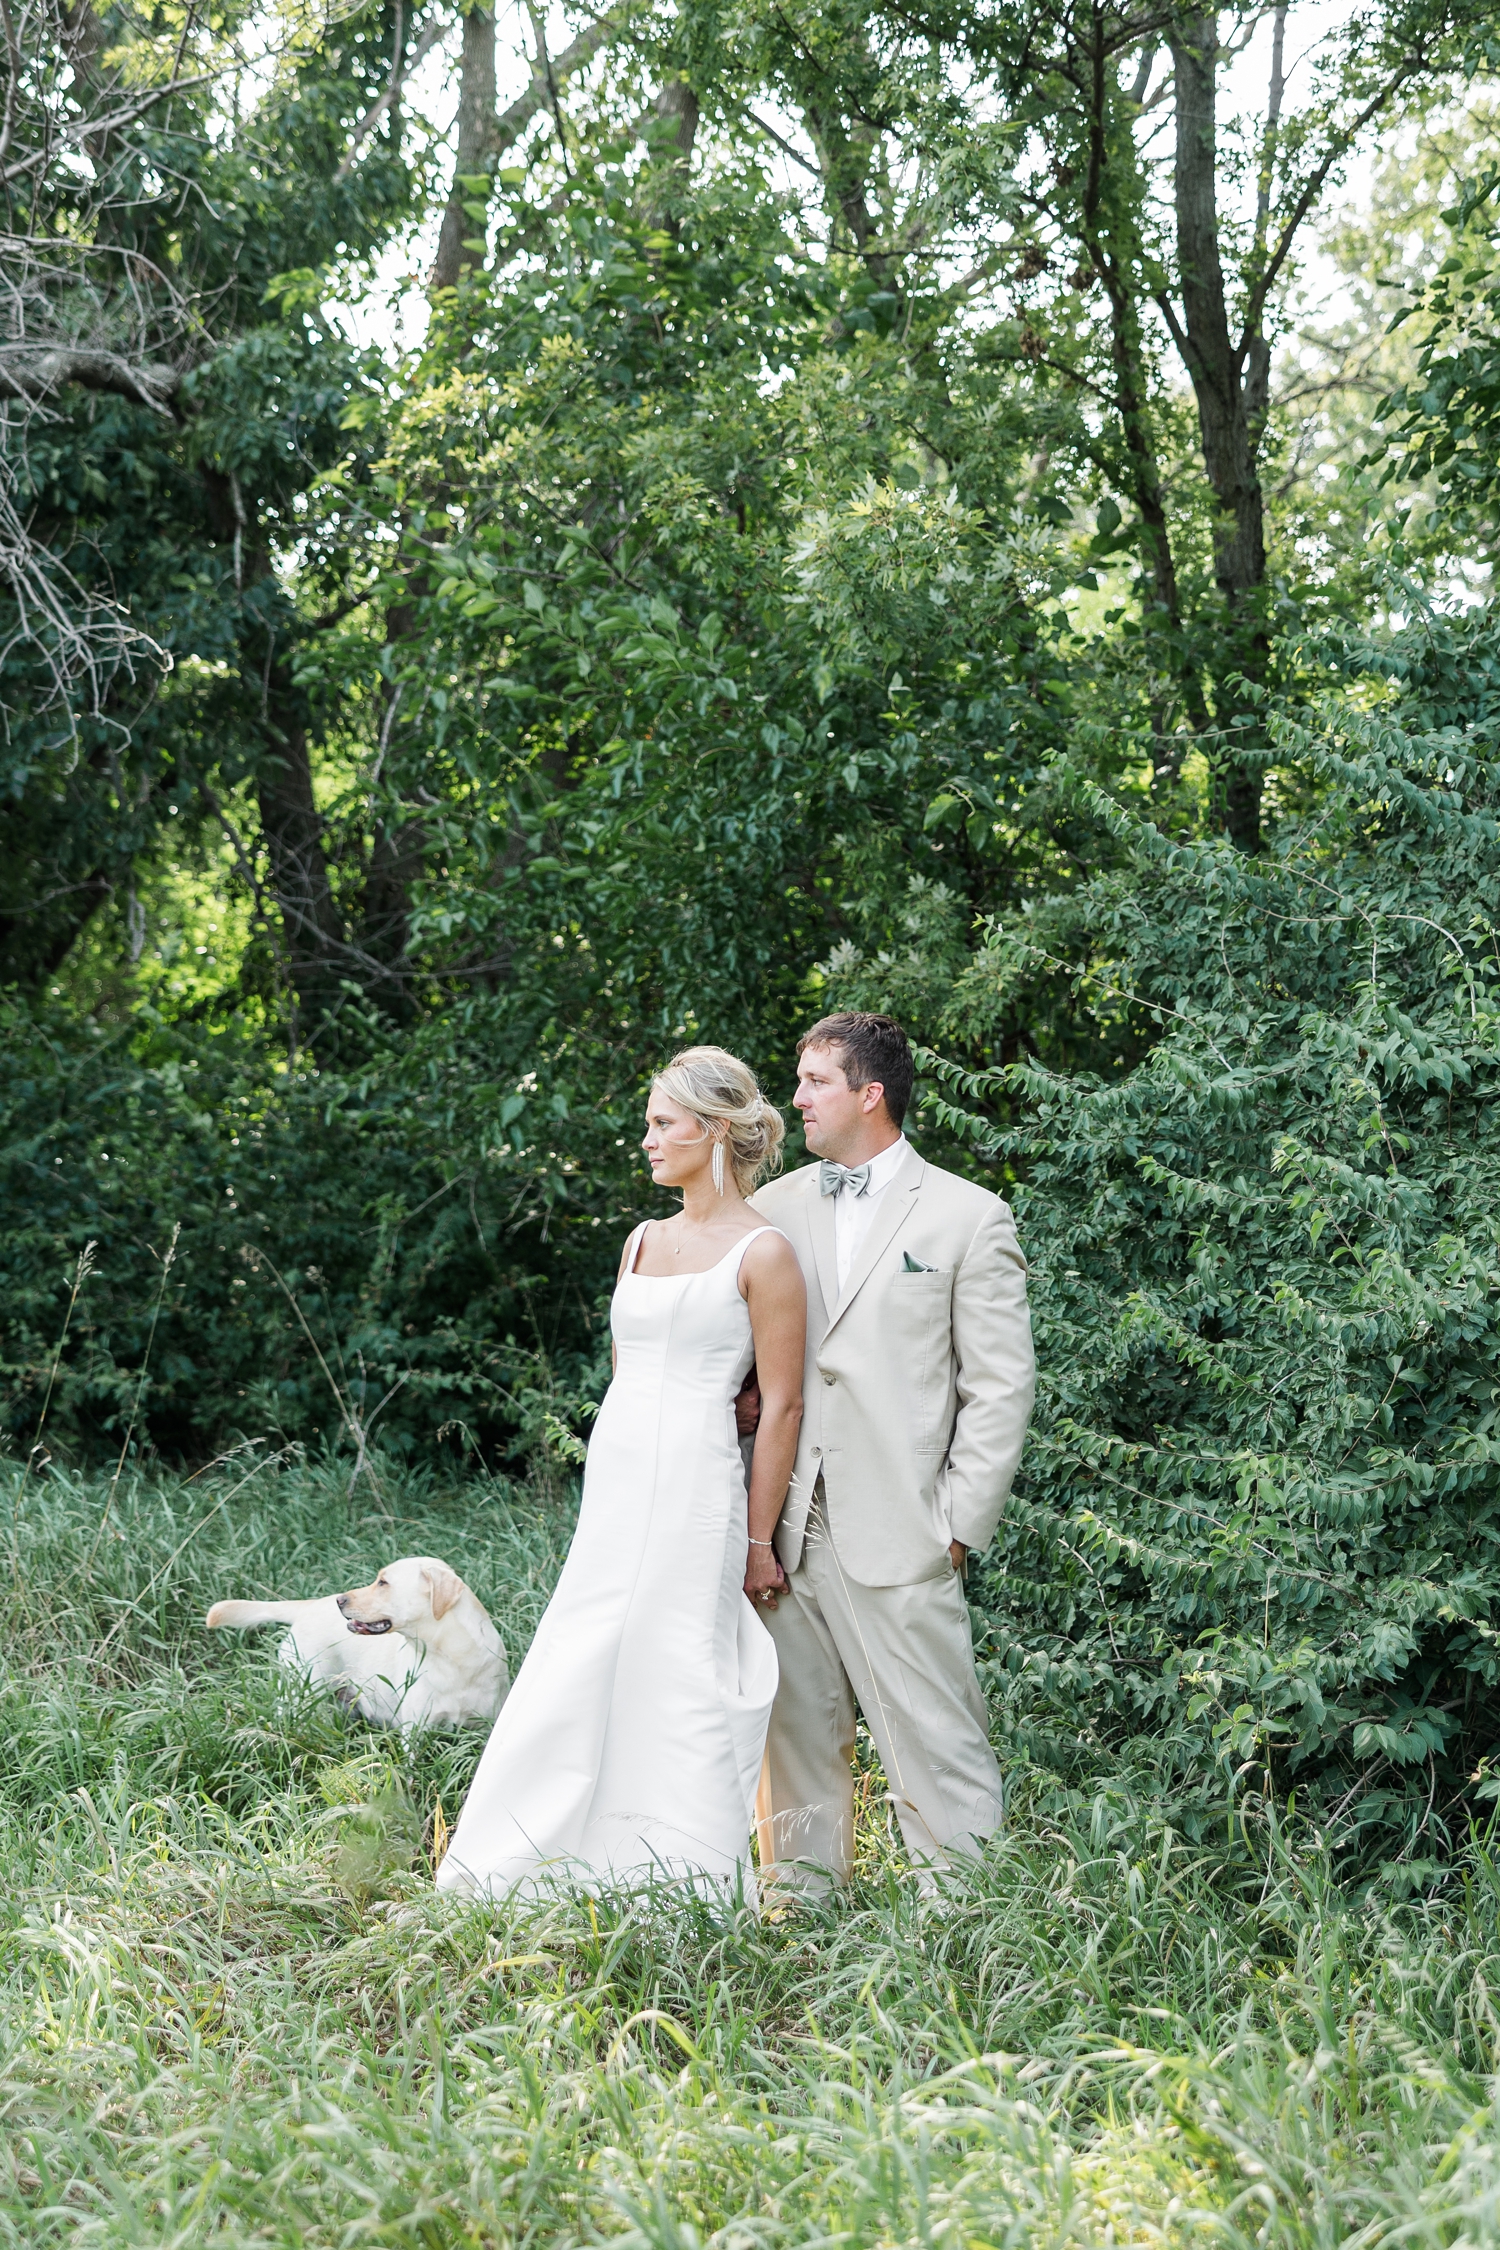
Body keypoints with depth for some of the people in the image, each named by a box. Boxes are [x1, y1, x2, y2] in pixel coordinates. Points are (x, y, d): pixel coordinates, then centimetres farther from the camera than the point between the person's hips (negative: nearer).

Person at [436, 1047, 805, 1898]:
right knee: (575, 1672, 7)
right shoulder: (644, 1240, 14)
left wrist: (759, 1542, -8)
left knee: (682, 1682, -4)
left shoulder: (762, 1252, -7)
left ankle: (693, 1887, 6)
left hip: (696, 1482, -7)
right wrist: (609, 1495, 17)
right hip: (615, 1480, 7)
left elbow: (783, 1404, -8)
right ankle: (499, 1868, 13)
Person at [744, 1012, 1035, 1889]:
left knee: (938, 1747, -6)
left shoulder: (969, 1216, 1)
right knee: (796, 1742, 9)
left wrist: (958, 1526, -7)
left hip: (899, 1539, -4)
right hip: (790, 1531, 5)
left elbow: (1001, 1388, -1)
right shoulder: (774, 1208, 14)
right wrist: (740, 1396, 2)